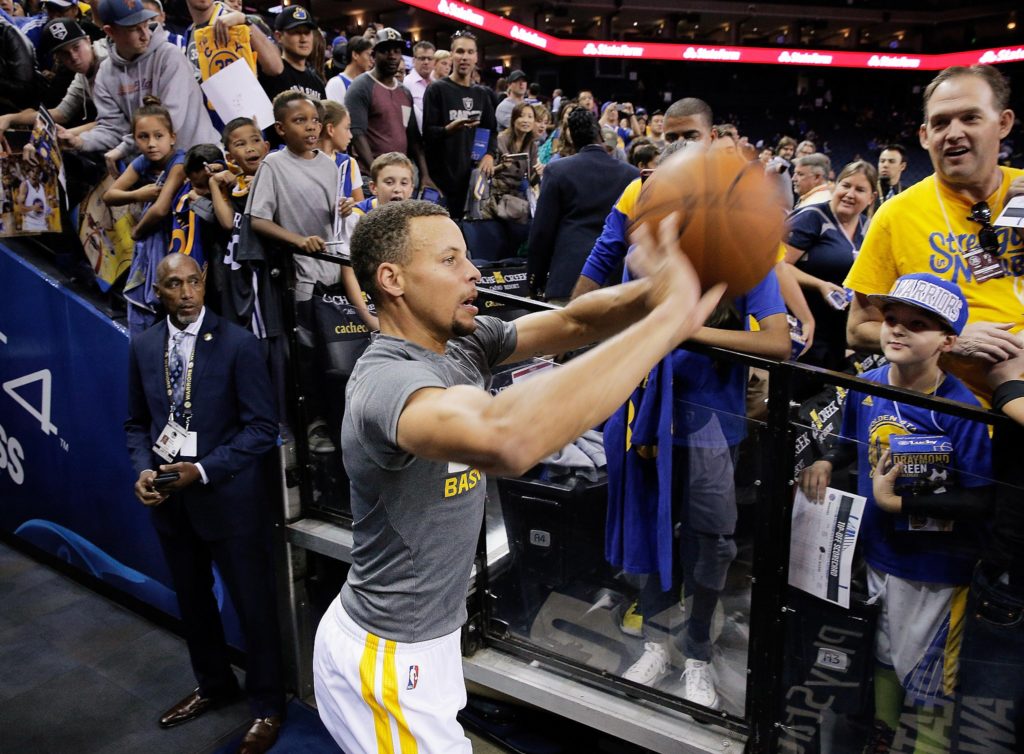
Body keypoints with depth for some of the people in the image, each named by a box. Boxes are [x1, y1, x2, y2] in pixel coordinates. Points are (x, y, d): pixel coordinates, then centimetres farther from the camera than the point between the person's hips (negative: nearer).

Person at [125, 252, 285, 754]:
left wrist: (202, 470, -20)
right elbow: (138, 423, 11)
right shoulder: (143, 346, 3)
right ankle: (214, 685, 44)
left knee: (253, 605, 7)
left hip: (227, 496, -5)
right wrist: (142, 470, -8)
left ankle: (266, 706, 27)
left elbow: (262, 428, -13)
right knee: (191, 600, 21)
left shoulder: (237, 344, -13)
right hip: (168, 498, 5)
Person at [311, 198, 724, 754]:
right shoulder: (386, 380, -32)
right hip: (387, 661, -9)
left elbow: (572, 322, -9)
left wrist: (652, 289, -32)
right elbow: (506, 440, -52)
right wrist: (669, 318, -49)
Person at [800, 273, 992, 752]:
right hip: (876, 552, 6)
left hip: (935, 569, -6)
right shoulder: (866, 387, -5)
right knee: (883, 658, 25)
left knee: (928, 680, 10)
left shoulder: (960, 409, -23)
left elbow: (981, 502, -23)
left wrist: (899, 502, -25)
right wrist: (826, 463, -6)